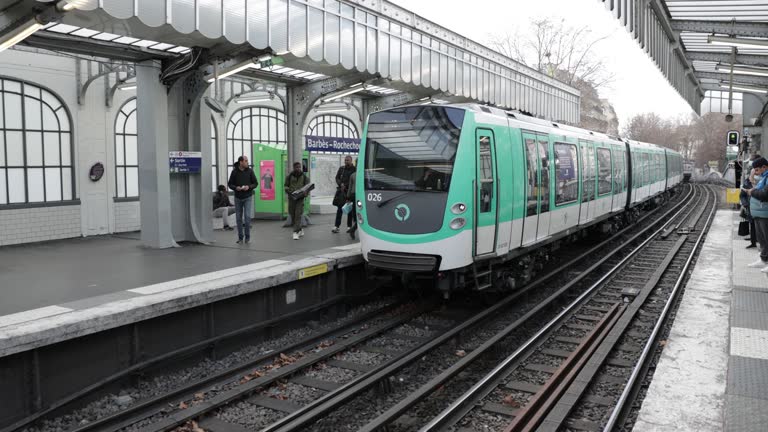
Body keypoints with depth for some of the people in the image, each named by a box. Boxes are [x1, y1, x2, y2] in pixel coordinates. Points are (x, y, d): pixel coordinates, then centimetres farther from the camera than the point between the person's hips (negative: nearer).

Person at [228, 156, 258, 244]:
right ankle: (240, 237, 17)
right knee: (239, 218, 5)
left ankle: (247, 237, 3)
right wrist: (236, 188, -16)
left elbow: (255, 183, 2)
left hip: (248, 197, -1)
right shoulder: (234, 172, -2)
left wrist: (249, 187, -16)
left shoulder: (250, 171, -2)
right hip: (238, 198, 1)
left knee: (247, 216, -10)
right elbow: (230, 184, 4)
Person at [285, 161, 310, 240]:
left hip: (300, 198, -2)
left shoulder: (304, 176, 5)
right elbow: (286, 186, 6)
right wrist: (290, 192, -15)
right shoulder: (289, 176, 4)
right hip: (291, 197, 2)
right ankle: (300, 230, 25)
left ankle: (296, 232, -13)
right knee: (292, 215, 7)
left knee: (298, 214, -12)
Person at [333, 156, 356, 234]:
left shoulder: (354, 169, -2)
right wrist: (341, 184, -6)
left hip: (350, 191, -3)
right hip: (341, 191, 3)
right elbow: (337, 178, 12)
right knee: (339, 208, 0)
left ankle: (349, 226, 12)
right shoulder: (341, 168, 11)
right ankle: (336, 226, 1)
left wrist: (345, 186, -11)